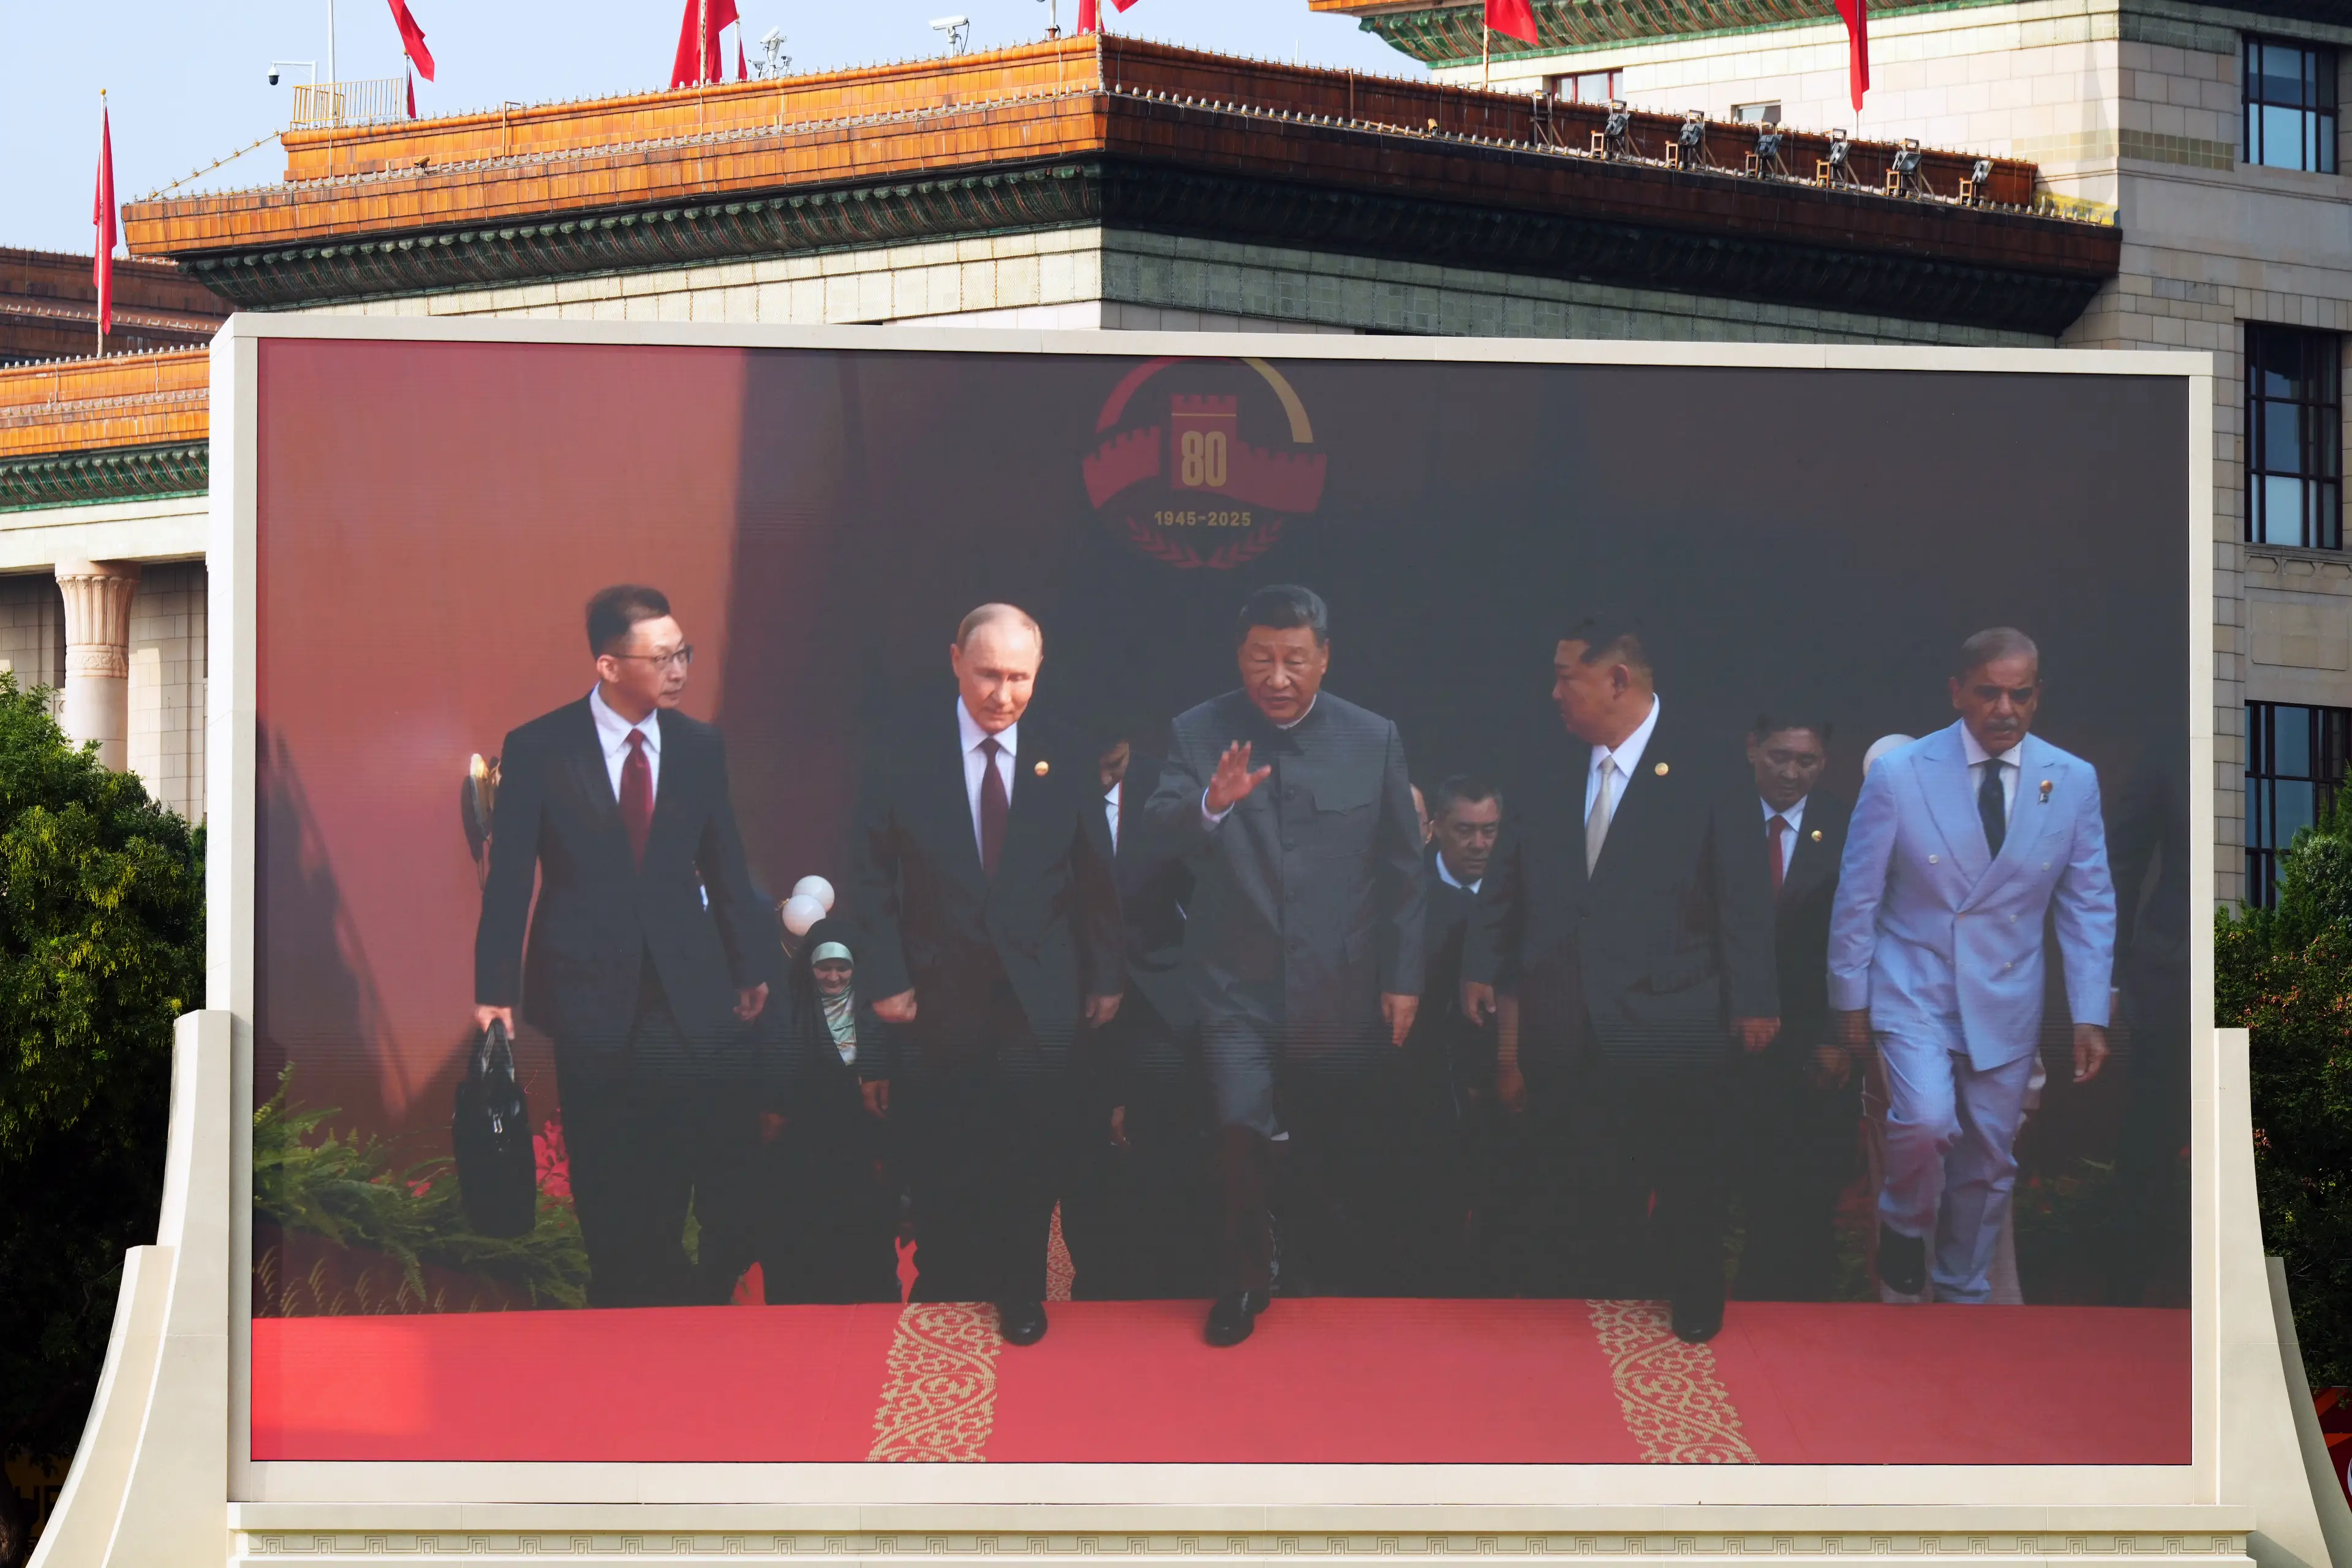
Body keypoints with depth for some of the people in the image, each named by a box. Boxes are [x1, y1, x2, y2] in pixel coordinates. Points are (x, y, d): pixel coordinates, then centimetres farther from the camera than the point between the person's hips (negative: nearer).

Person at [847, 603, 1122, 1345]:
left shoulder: (1068, 763, -1)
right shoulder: (901, 760, -5)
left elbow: (1096, 884, 5)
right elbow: (871, 880, -1)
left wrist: (1104, 980, 3)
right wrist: (887, 979, -6)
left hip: (1040, 1001, 0)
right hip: (939, 998, 0)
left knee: (1032, 1158, 2)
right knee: (939, 1168, 7)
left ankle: (1020, 1296, 17)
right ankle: (944, 1295, 21)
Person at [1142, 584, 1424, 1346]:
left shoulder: (1373, 741, -3)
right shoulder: (1200, 734, -5)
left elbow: (1402, 871, 4)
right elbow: (1159, 837, -16)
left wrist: (1402, 979, 3)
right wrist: (1211, 804, -36)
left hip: (1341, 991, 2)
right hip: (1238, 987, -2)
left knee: (1339, 1150, 13)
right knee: (1241, 1129, -17)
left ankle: (1343, 1269, 38)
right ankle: (1243, 1278, 5)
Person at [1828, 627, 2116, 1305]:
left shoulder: (2073, 782, -3)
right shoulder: (1899, 776, -10)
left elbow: (2089, 907, 2)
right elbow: (1857, 897, -3)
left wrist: (2091, 1016, -2)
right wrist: (1850, 997, -1)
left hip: (2007, 1003, 3)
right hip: (1913, 989, -3)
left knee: (1989, 1161, 9)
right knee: (1927, 1122, -24)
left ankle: (1963, 1290, 30)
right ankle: (1904, 1225, 7)